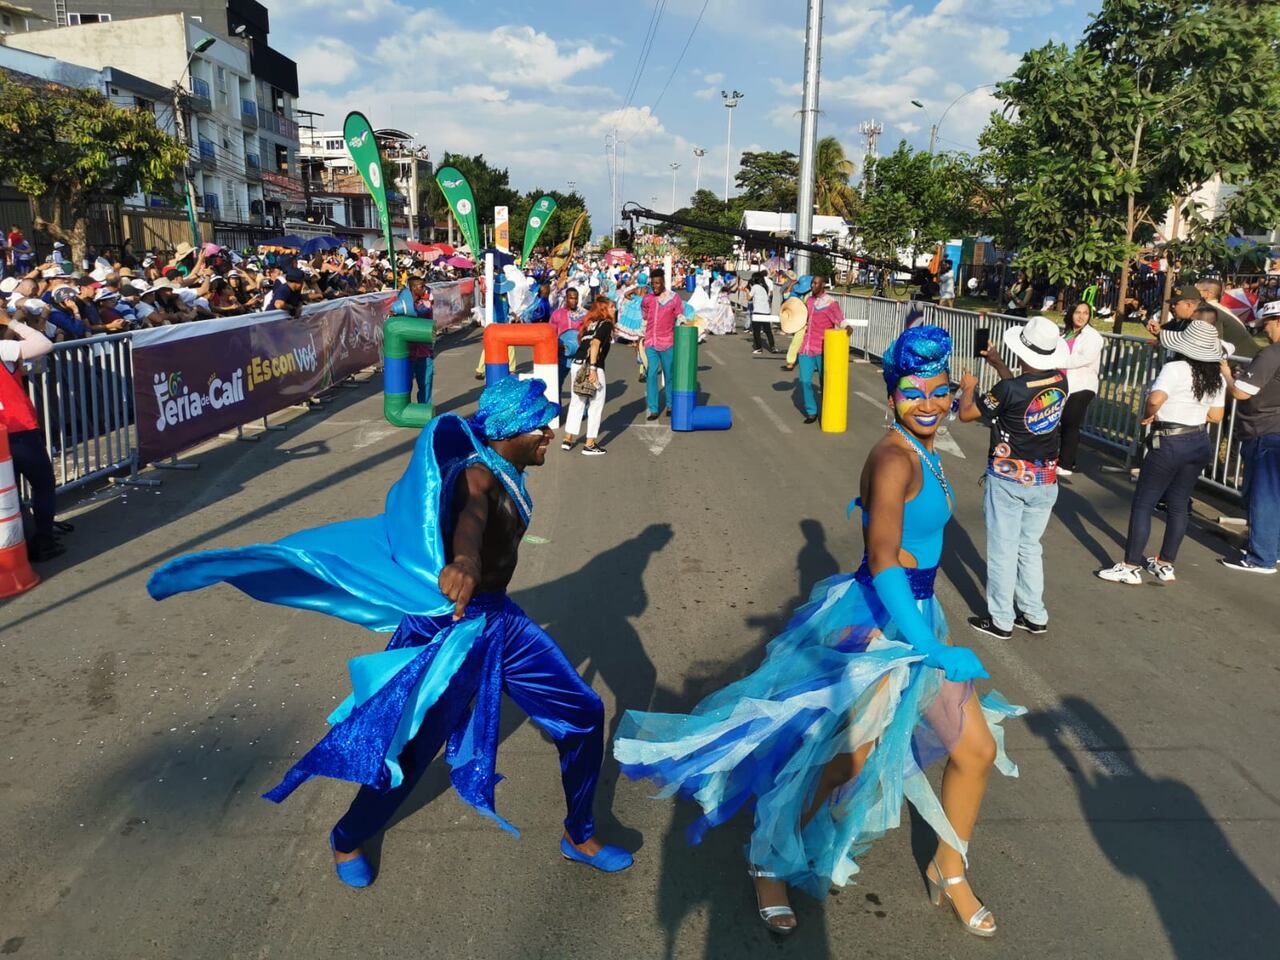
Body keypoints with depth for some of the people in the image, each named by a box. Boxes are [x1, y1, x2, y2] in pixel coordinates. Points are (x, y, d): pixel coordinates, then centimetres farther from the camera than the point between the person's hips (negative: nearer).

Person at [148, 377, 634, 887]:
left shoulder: (507, 475, 6)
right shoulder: (478, 473, -22)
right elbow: (471, 514, -47)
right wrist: (465, 560, -67)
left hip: (498, 622, 9)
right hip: (454, 629, -8)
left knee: (584, 714, 8)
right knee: (409, 749, 6)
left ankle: (579, 836, 27)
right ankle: (348, 841, 35)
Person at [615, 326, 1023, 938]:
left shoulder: (924, 454, 8)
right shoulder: (893, 457, -20)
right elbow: (882, 562, -26)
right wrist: (929, 648, -26)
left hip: (914, 620, 9)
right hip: (875, 625, -9)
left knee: (978, 752, 13)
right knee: (846, 765, 0)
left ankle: (949, 872, 37)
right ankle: (770, 861, 26)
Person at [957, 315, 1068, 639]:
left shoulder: (1008, 390, -23)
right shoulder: (1060, 382, -5)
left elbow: (966, 414, -8)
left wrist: (968, 387, 12)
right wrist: (997, 363, 23)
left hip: (1008, 480, -6)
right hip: (1045, 481, 6)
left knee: (1003, 550, 5)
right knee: (1030, 548, 17)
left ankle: (1001, 621, 13)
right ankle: (1035, 616, 25)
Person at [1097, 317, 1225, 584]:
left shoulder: (1175, 369, -18)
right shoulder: (1217, 377, 3)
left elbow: (1155, 398, -34)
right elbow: (1216, 416, 8)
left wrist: (1148, 415, -14)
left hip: (1169, 443, -7)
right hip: (1201, 444, 7)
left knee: (1142, 504, 1)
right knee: (1178, 504, 15)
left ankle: (1131, 568, 3)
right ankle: (1166, 565, 24)